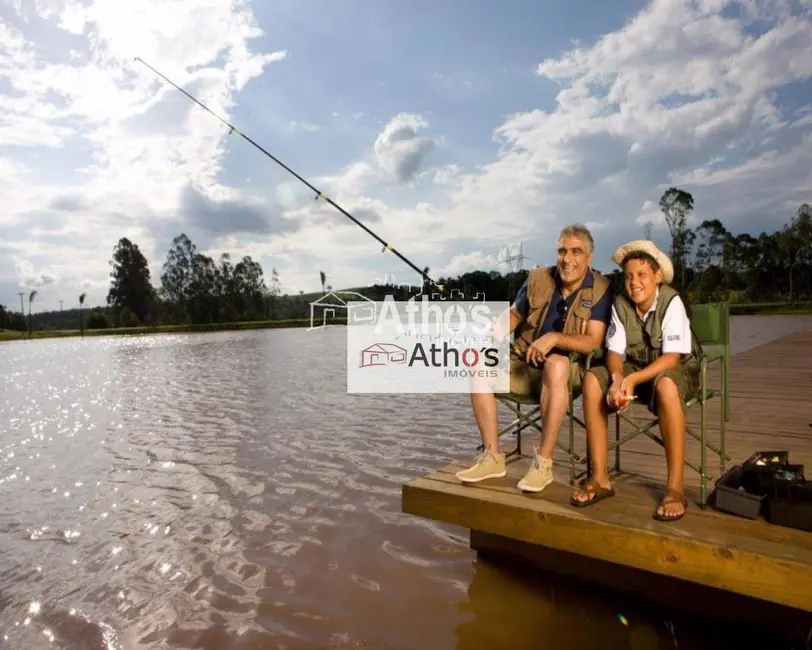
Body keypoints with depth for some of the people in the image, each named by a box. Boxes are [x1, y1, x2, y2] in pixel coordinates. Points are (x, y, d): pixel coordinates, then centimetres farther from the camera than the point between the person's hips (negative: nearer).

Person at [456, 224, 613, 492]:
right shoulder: (538, 278, 0)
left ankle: (544, 463, -29)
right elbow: (514, 314, 12)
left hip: (567, 370, -4)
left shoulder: (600, 289, -10)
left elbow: (593, 342, -18)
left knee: (556, 364, -39)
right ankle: (492, 457, -15)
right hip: (526, 363, 4)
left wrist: (554, 337, -32)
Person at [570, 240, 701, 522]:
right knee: (592, 379, -22)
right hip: (636, 369, 5)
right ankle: (600, 478, -18)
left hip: (677, 371, -4)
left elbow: (671, 358, -24)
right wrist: (618, 378, -32)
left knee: (665, 386, -39)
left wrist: (632, 380, -37)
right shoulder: (620, 304, -6)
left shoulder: (672, 302, -18)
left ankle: (675, 486, -29)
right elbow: (615, 351, -10)